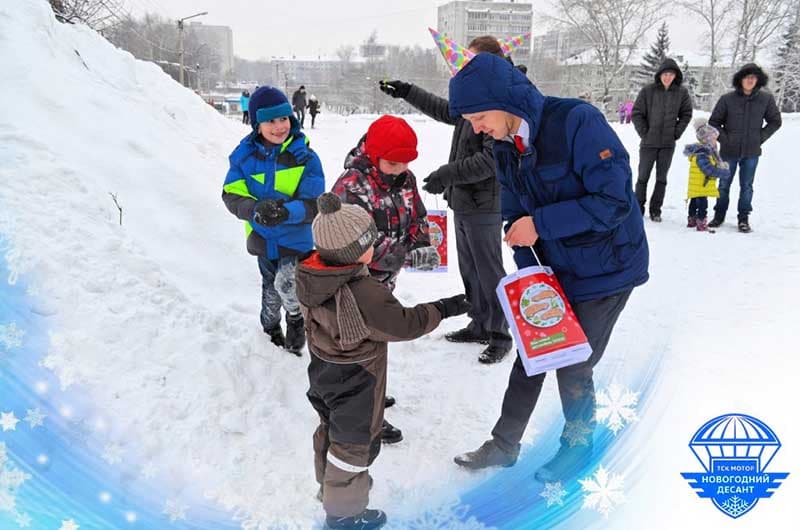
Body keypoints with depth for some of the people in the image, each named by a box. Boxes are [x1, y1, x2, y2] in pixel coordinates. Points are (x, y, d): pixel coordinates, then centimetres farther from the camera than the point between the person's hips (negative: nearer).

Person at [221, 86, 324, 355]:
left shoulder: (305, 157, -16)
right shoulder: (244, 154, -10)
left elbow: (313, 206, -20)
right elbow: (231, 195, -14)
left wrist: (285, 212, -39)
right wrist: (256, 210, -35)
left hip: (296, 237, -3)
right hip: (262, 238, 3)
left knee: (286, 284, -24)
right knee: (271, 290, 22)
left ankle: (297, 319, 10)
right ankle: (271, 329, 52)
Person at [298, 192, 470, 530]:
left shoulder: (311, 278, -11)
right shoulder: (365, 295, -35)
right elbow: (404, 325, -25)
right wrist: (443, 309, -13)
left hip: (324, 374, 8)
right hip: (355, 384, -8)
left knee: (331, 429, 28)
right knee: (354, 441, 12)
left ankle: (329, 486, 50)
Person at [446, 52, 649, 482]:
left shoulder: (577, 121, -25)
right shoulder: (504, 147, -3)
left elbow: (615, 200, -27)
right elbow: (514, 217, 4)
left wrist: (541, 224, -26)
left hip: (605, 268, -6)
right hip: (550, 269, 6)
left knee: (574, 365, 4)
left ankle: (578, 446, 31)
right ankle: (504, 444, 31)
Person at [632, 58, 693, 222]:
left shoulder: (682, 92, -1)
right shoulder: (648, 91, -6)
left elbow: (686, 114, 9)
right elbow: (636, 113, -3)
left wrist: (676, 132, 0)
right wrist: (644, 133, -6)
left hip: (668, 144, 2)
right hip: (648, 142, -1)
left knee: (662, 178, 7)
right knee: (643, 177, 6)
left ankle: (656, 210, 15)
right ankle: (638, 208, 17)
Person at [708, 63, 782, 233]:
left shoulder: (766, 99, -3)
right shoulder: (727, 99, -7)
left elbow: (775, 121, 10)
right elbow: (714, 122, 3)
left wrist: (761, 137, 1)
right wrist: (724, 138, -5)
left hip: (751, 152, 0)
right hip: (729, 151, 0)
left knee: (746, 186, 6)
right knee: (724, 184, 10)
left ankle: (744, 218, 16)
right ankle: (719, 215, 25)